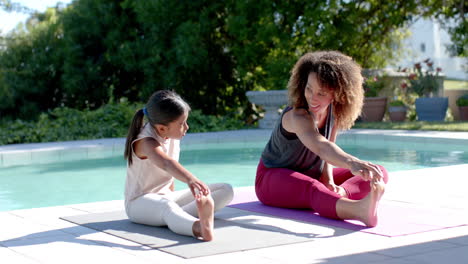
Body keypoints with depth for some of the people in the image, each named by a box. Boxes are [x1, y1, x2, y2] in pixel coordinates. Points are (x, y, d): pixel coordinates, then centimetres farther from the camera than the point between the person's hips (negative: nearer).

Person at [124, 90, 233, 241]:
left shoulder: (172, 135, 1)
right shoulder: (147, 142, -24)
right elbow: (165, 162, -46)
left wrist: (170, 192, 3)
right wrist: (190, 179, -63)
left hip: (167, 196, 9)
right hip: (140, 202, -8)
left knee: (226, 190, -4)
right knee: (166, 206, -44)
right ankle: (199, 228, -78)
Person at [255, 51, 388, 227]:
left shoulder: (334, 111, -6)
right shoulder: (298, 115, -31)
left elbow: (327, 151, -1)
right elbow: (320, 146, -51)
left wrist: (329, 181, -21)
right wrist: (352, 163, -70)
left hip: (312, 176, 8)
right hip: (274, 179, -8)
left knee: (380, 174, -9)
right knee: (312, 189, -43)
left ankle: (340, 195, -43)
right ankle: (360, 210, -73)